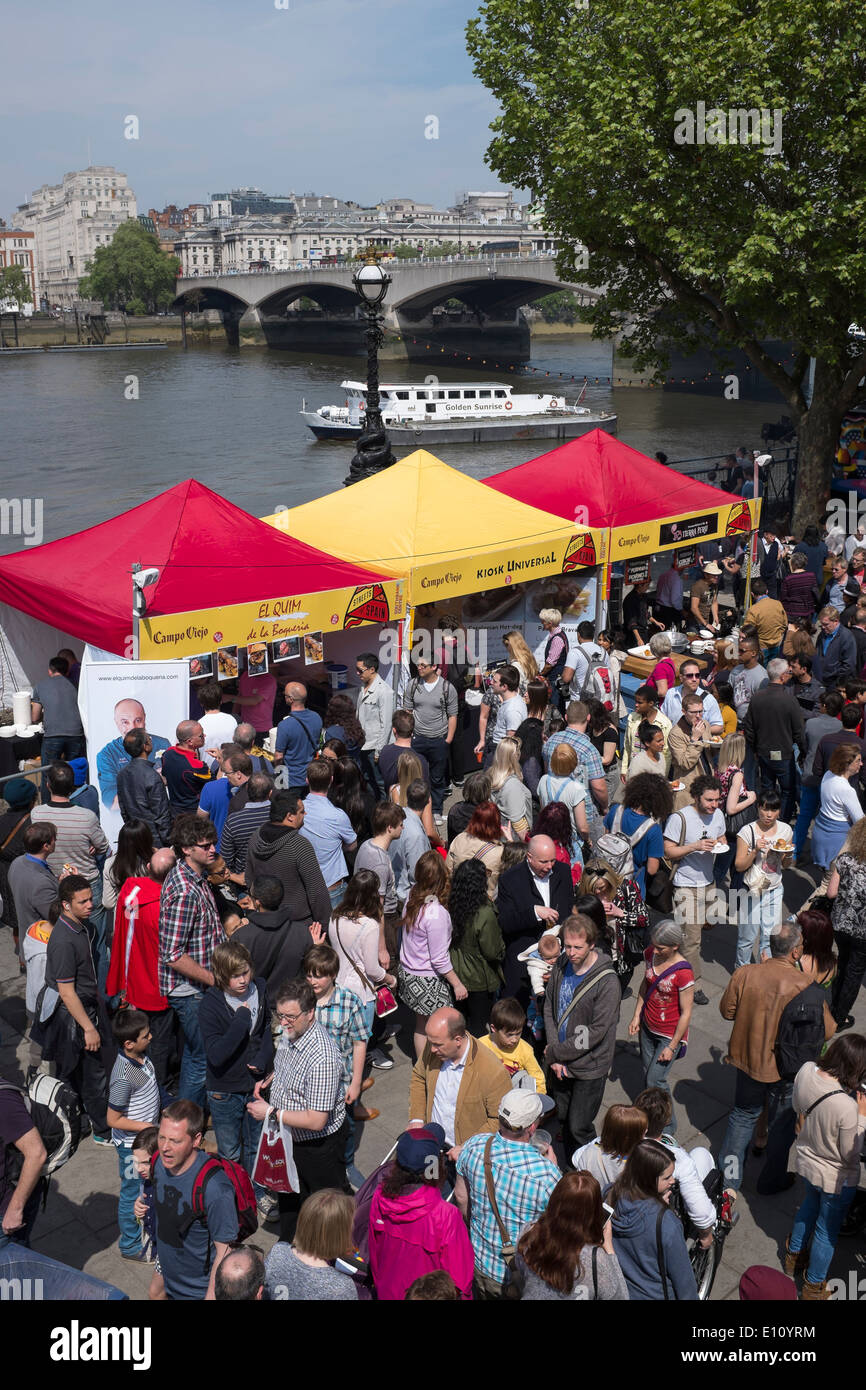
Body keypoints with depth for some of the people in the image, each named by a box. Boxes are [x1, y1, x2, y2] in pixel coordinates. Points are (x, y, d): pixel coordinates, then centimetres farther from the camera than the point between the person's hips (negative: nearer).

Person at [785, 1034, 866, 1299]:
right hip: (836, 1178, -6)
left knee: (810, 1204, 35)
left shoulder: (806, 1070, -21)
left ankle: (794, 1255, 58)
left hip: (805, 1161, 6)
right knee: (827, 1230, 20)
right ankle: (814, 1287, 42)